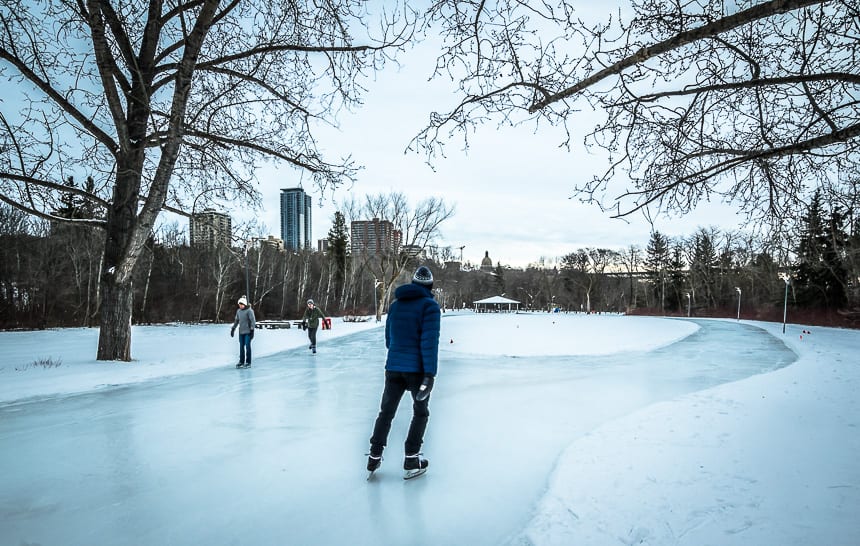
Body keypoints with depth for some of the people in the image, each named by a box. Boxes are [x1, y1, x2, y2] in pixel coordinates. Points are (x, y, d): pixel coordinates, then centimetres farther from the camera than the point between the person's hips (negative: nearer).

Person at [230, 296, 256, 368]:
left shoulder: (249, 311, -10)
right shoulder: (238, 311, 9)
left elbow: (253, 321, -12)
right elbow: (236, 320, 20)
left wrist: (252, 330, -16)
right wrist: (233, 329, 17)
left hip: (248, 331, -6)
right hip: (241, 332, 6)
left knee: (247, 346, -4)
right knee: (241, 346, 7)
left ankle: (248, 363, 2)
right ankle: (241, 362, 15)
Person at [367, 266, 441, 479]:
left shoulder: (395, 305, 10)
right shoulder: (429, 306, -8)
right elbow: (430, 341, -17)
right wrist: (430, 374, -19)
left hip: (393, 367, 4)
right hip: (417, 369, -4)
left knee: (386, 412, 14)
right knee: (420, 413, 12)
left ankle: (374, 458, 17)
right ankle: (411, 462, 13)